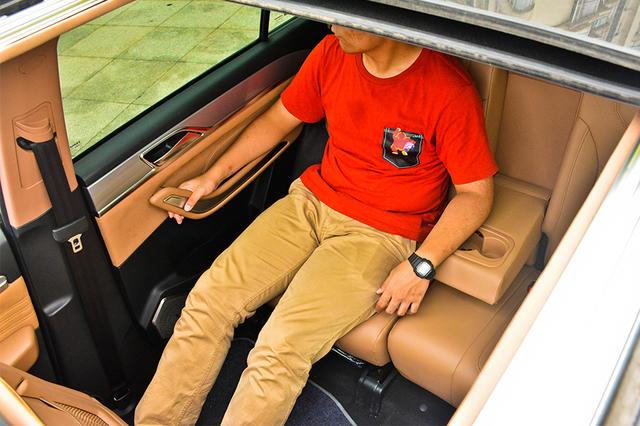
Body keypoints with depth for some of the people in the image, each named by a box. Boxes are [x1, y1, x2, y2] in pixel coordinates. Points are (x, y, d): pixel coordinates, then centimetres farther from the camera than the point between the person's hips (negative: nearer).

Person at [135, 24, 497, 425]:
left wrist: (421, 265, -19)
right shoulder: (333, 52, -1)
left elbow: (477, 192, -9)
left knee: (281, 350, -22)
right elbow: (278, 120, 13)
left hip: (380, 234, -5)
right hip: (311, 200, 6)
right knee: (209, 299, -9)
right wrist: (213, 176, 9)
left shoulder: (449, 90, -17)